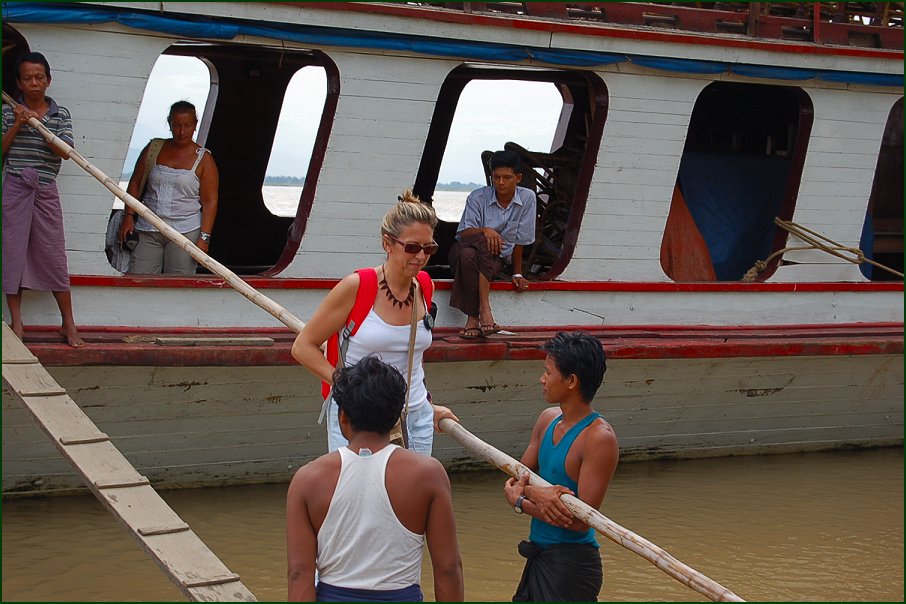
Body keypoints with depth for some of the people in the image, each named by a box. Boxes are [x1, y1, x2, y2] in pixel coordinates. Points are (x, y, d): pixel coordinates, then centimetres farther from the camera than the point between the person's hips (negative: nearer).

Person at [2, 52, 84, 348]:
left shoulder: (61, 114, 6)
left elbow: (66, 151, -8)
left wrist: (38, 123, -17)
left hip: (46, 190, 0)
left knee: (54, 255, 0)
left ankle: (68, 324, 6)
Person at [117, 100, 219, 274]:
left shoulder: (203, 159, 3)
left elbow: (210, 201, -1)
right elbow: (135, 183, 15)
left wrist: (204, 237, -10)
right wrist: (129, 216, 3)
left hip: (185, 232, -3)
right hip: (147, 230, 3)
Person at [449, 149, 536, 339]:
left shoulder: (527, 198, -5)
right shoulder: (478, 197, -7)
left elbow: (520, 239, -1)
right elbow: (463, 233, -12)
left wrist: (517, 274, 1)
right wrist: (485, 231, -33)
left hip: (499, 259, 0)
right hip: (465, 251, 0)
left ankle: (473, 317, -38)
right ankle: (484, 310, -41)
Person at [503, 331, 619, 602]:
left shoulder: (599, 438, -19)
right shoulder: (548, 419, 5)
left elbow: (582, 520, -22)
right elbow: (512, 486, 6)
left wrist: (529, 491, -16)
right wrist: (525, 502, -15)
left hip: (572, 562, -8)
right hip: (539, 556, 8)